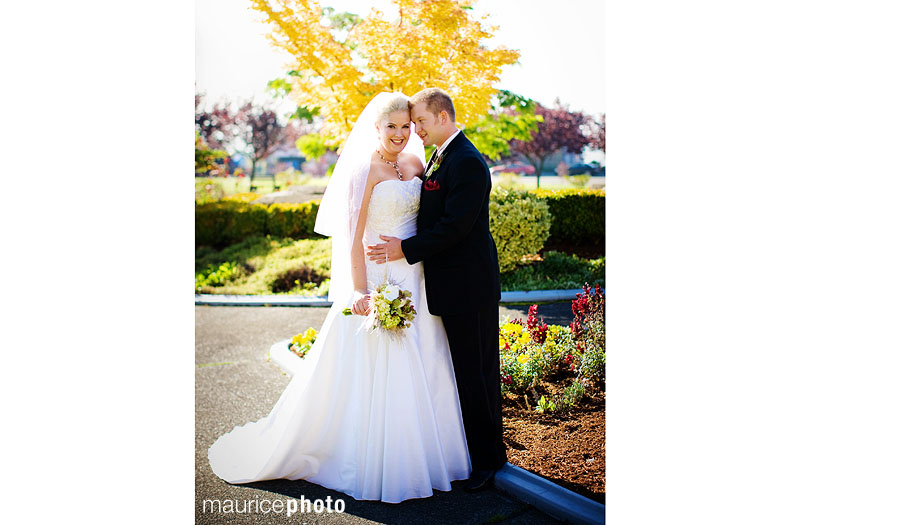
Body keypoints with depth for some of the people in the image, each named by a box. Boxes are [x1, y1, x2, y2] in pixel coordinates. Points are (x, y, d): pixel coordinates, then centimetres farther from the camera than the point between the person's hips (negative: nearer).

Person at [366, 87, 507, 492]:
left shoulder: (467, 162, -16)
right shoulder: (439, 159, 16)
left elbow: (455, 226, -22)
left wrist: (407, 249, -18)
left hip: (469, 287, -10)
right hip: (450, 285, 10)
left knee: (476, 372, 0)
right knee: (461, 371, 17)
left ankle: (488, 458, 15)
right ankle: (467, 446, 30)